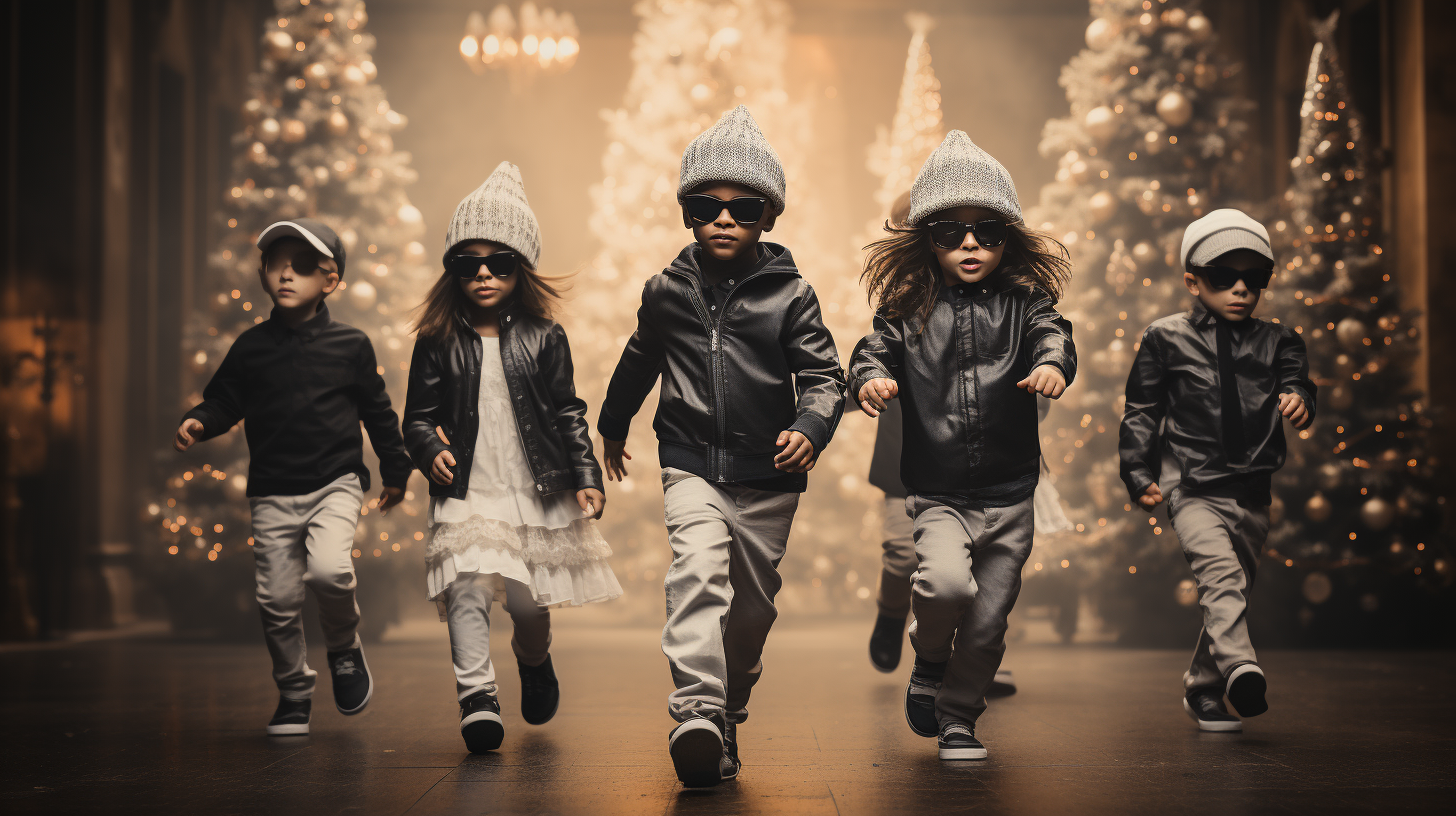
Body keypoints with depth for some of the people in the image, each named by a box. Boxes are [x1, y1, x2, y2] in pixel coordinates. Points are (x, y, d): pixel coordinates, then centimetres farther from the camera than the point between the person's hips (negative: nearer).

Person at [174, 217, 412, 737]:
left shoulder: (349, 346, 0)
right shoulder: (251, 347, 4)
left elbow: (377, 411, 9)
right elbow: (225, 400, 9)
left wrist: (395, 471, 13)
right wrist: (198, 422, -12)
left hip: (335, 484, -2)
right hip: (272, 493, 2)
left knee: (329, 570, -25)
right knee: (278, 599, 2)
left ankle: (344, 648, 5)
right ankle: (294, 693, 22)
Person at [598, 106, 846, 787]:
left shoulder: (790, 295, -2)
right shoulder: (667, 292, 4)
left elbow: (822, 375, -3)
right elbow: (639, 361, 22)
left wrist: (811, 428, -24)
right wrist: (613, 426, 35)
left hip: (769, 476, 1)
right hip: (692, 466, 0)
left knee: (752, 604, 9)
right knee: (698, 571, -24)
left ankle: (728, 711, 28)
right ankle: (695, 712, -34)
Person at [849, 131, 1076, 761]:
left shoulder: (1023, 303, 0)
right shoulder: (908, 309, 1)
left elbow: (1052, 333, -16)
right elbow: (874, 348, -7)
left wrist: (1052, 363, -40)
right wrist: (870, 377, -31)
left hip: (1010, 496, 1)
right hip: (937, 495, -1)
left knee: (987, 621, 7)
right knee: (946, 582, -26)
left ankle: (958, 716, 31)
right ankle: (929, 660, 8)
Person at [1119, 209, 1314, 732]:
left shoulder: (1276, 342, 11)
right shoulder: (1165, 338, 3)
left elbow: (1295, 379, -4)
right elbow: (1141, 410, 5)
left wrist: (1298, 399, -28)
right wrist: (1138, 473, -1)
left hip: (1251, 491, 4)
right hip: (1191, 486, -4)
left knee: (1231, 586, 11)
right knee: (1220, 570, -26)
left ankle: (1203, 690, 27)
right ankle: (1240, 667, -42)